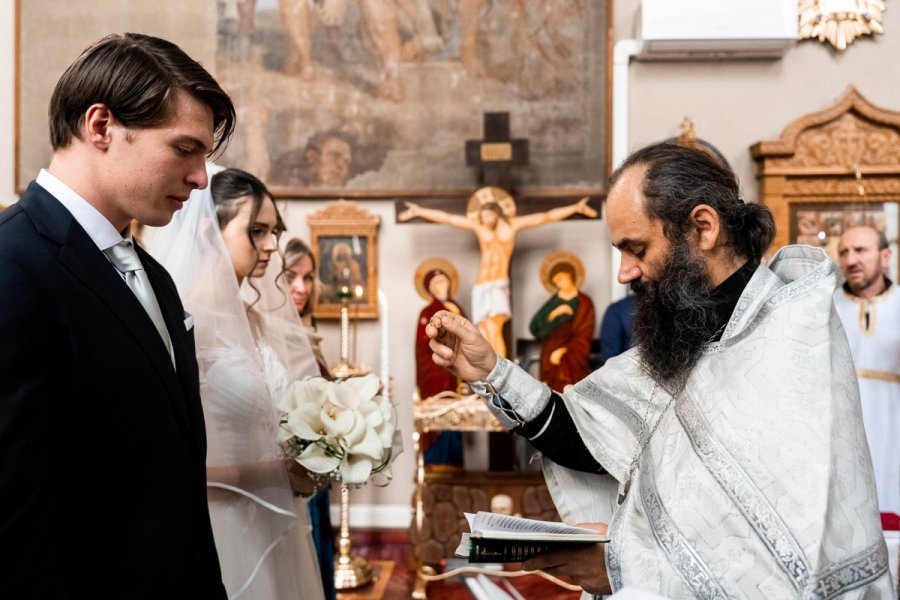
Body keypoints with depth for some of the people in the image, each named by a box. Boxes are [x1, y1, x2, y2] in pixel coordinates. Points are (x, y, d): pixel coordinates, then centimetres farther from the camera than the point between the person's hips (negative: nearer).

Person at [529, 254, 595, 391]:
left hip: (574, 360, -3)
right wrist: (554, 314, -9)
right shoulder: (553, 302, 14)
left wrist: (563, 351, -12)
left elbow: (584, 337, -3)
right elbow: (535, 327, 3)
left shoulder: (584, 303, 2)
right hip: (551, 361, 3)